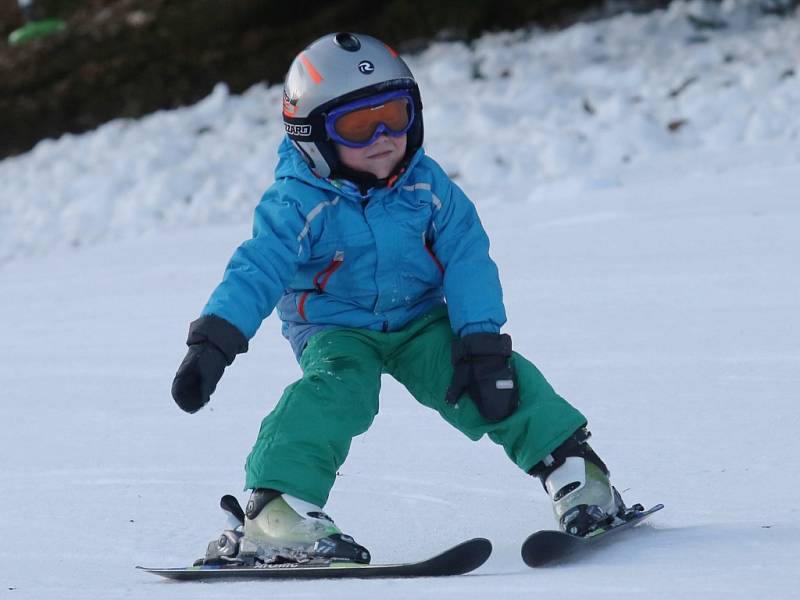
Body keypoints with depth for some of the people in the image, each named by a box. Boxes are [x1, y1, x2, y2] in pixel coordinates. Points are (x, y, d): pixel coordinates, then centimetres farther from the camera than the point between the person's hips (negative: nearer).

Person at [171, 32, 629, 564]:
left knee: (499, 380, -19)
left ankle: (570, 466, -8)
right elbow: (257, 271, -25)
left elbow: (467, 262, -9)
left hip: (422, 321, 3)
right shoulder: (300, 203, -18)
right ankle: (279, 507, -38)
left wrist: (480, 341, -19)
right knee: (333, 392, -32)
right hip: (337, 331, -2)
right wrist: (214, 343, -39)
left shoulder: (428, 186, -9)